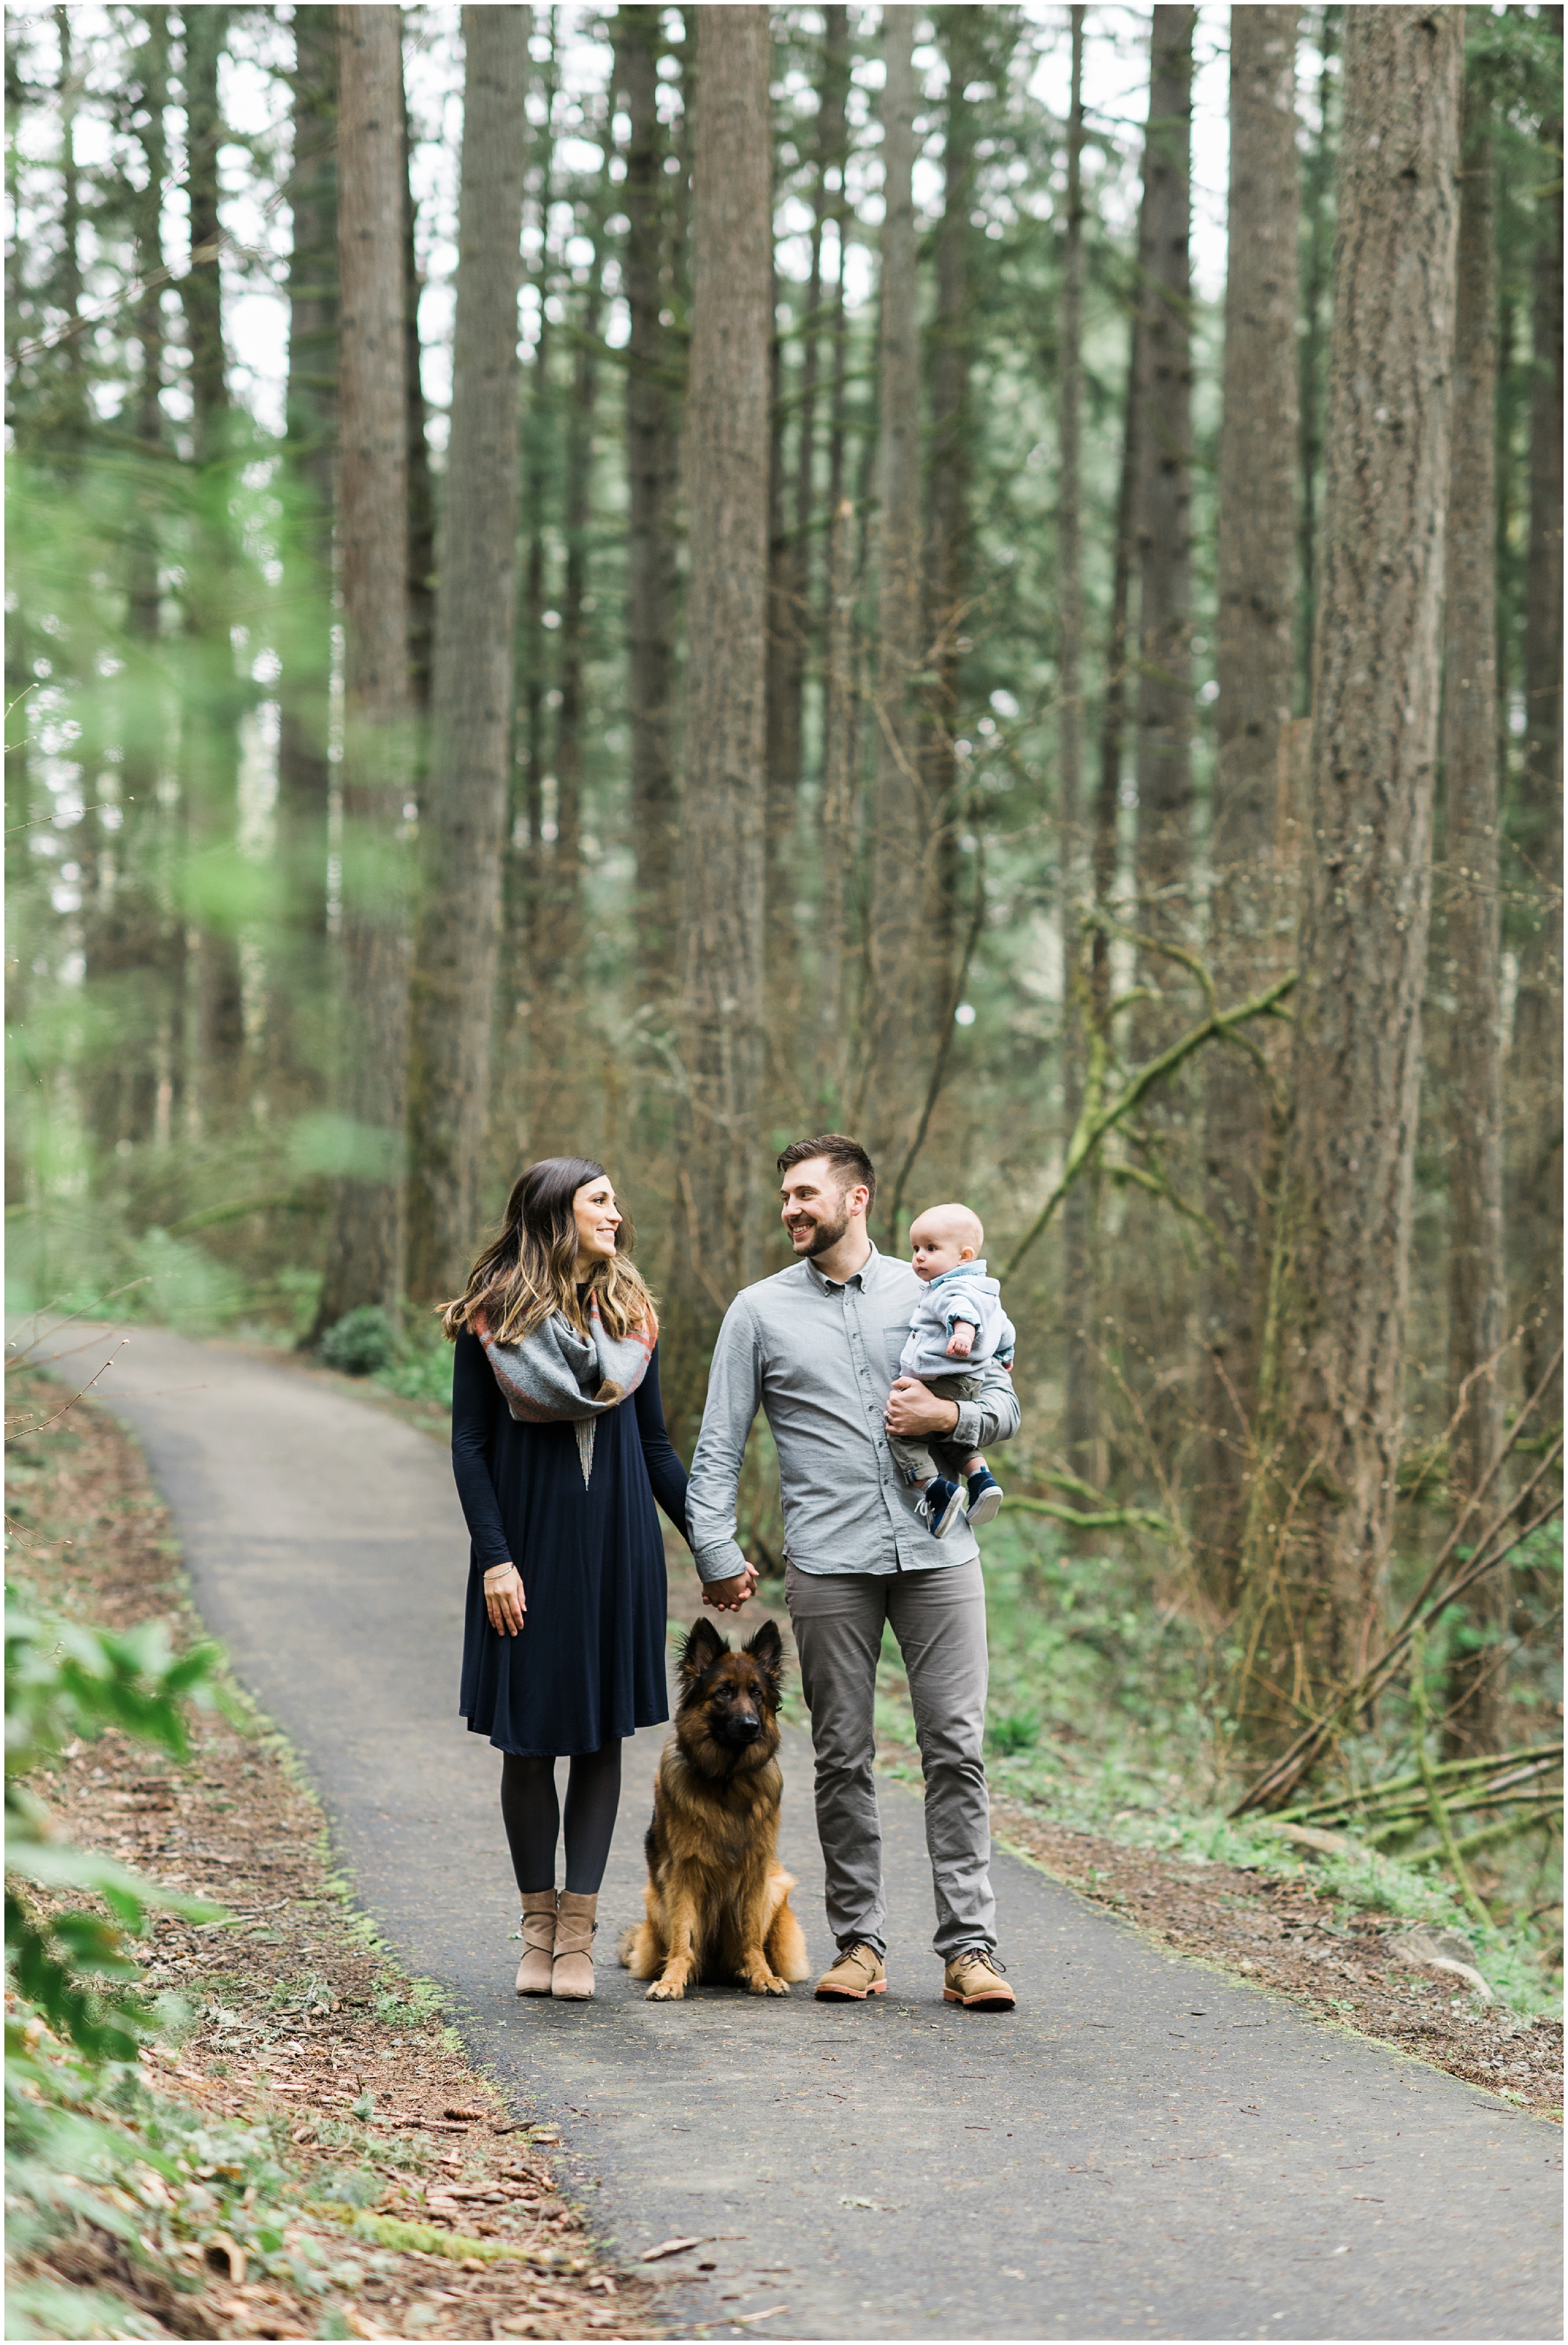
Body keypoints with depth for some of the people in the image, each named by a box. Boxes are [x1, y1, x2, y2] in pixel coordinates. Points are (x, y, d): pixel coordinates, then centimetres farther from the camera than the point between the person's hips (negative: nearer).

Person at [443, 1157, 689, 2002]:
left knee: (602, 1734, 2)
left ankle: (577, 1934, 6)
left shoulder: (630, 1313, 7)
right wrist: (493, 1558, -12)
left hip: (616, 1548, 3)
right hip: (528, 1544, -3)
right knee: (528, 1739, 2)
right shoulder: (490, 1318, -3)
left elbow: (656, 1445, 11)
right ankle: (537, 1927, 15)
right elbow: (470, 1447, -4)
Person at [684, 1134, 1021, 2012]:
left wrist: (947, 1415, -8)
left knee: (956, 1745, -4)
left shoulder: (932, 1291, 10)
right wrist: (717, 1551, -2)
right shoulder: (761, 1311, 9)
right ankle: (860, 1942, 12)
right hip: (829, 1563, 0)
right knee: (843, 1758, 3)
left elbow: (1005, 1403, 12)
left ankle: (971, 1946, -2)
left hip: (937, 1550, 0)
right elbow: (719, 1446, 8)